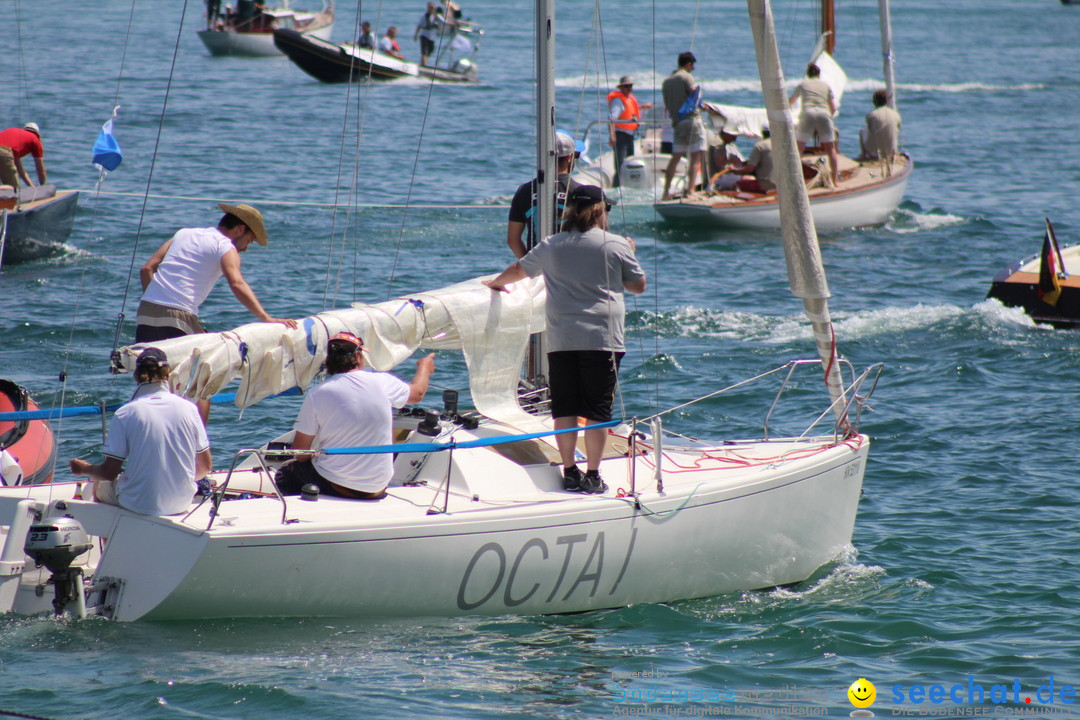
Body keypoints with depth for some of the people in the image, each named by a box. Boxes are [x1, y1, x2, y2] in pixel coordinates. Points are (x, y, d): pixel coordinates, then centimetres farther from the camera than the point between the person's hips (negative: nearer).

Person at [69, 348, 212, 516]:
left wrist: (83, 469, 11)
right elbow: (206, 466, 2)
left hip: (140, 505, -3)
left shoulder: (124, 414, -13)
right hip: (182, 502, 3)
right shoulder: (188, 408, -5)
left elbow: (110, 472, -10)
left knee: (99, 485, 27)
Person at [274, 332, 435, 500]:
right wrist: (424, 368, 40)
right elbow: (417, 393, 18)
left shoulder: (317, 395, -11)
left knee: (286, 473, 23)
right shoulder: (382, 382, -5)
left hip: (334, 487, -3)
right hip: (377, 490, 3)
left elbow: (300, 452, -6)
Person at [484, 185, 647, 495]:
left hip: (560, 340, 3)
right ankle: (592, 475, 1)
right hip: (602, 339, -3)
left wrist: (496, 283, 47)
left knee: (564, 409, 7)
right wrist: (629, 256, 26)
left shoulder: (550, 246, 10)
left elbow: (518, 270, 26)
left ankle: (570, 472, 8)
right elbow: (638, 285, 8)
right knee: (597, 410, 0)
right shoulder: (616, 245, 0)